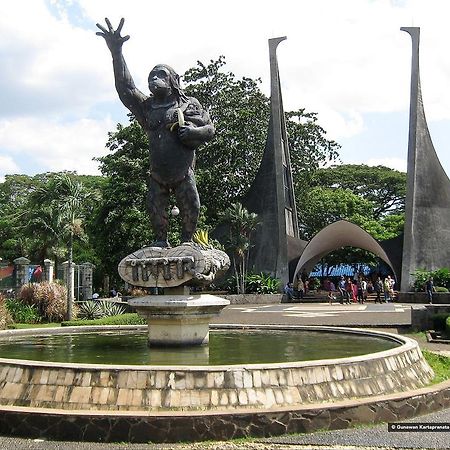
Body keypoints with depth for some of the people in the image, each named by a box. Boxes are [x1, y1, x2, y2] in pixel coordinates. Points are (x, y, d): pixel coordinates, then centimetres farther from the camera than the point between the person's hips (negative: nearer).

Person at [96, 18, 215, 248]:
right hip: (157, 176, 2)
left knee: (191, 211, -2)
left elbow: (210, 129, 3)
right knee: (156, 212, 3)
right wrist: (116, 53, -17)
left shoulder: (189, 104, 1)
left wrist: (193, 132, -21)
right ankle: (161, 241, 23)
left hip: (184, 174, -2)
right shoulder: (146, 106, 5)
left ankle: (186, 242, 19)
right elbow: (125, 88, -8)